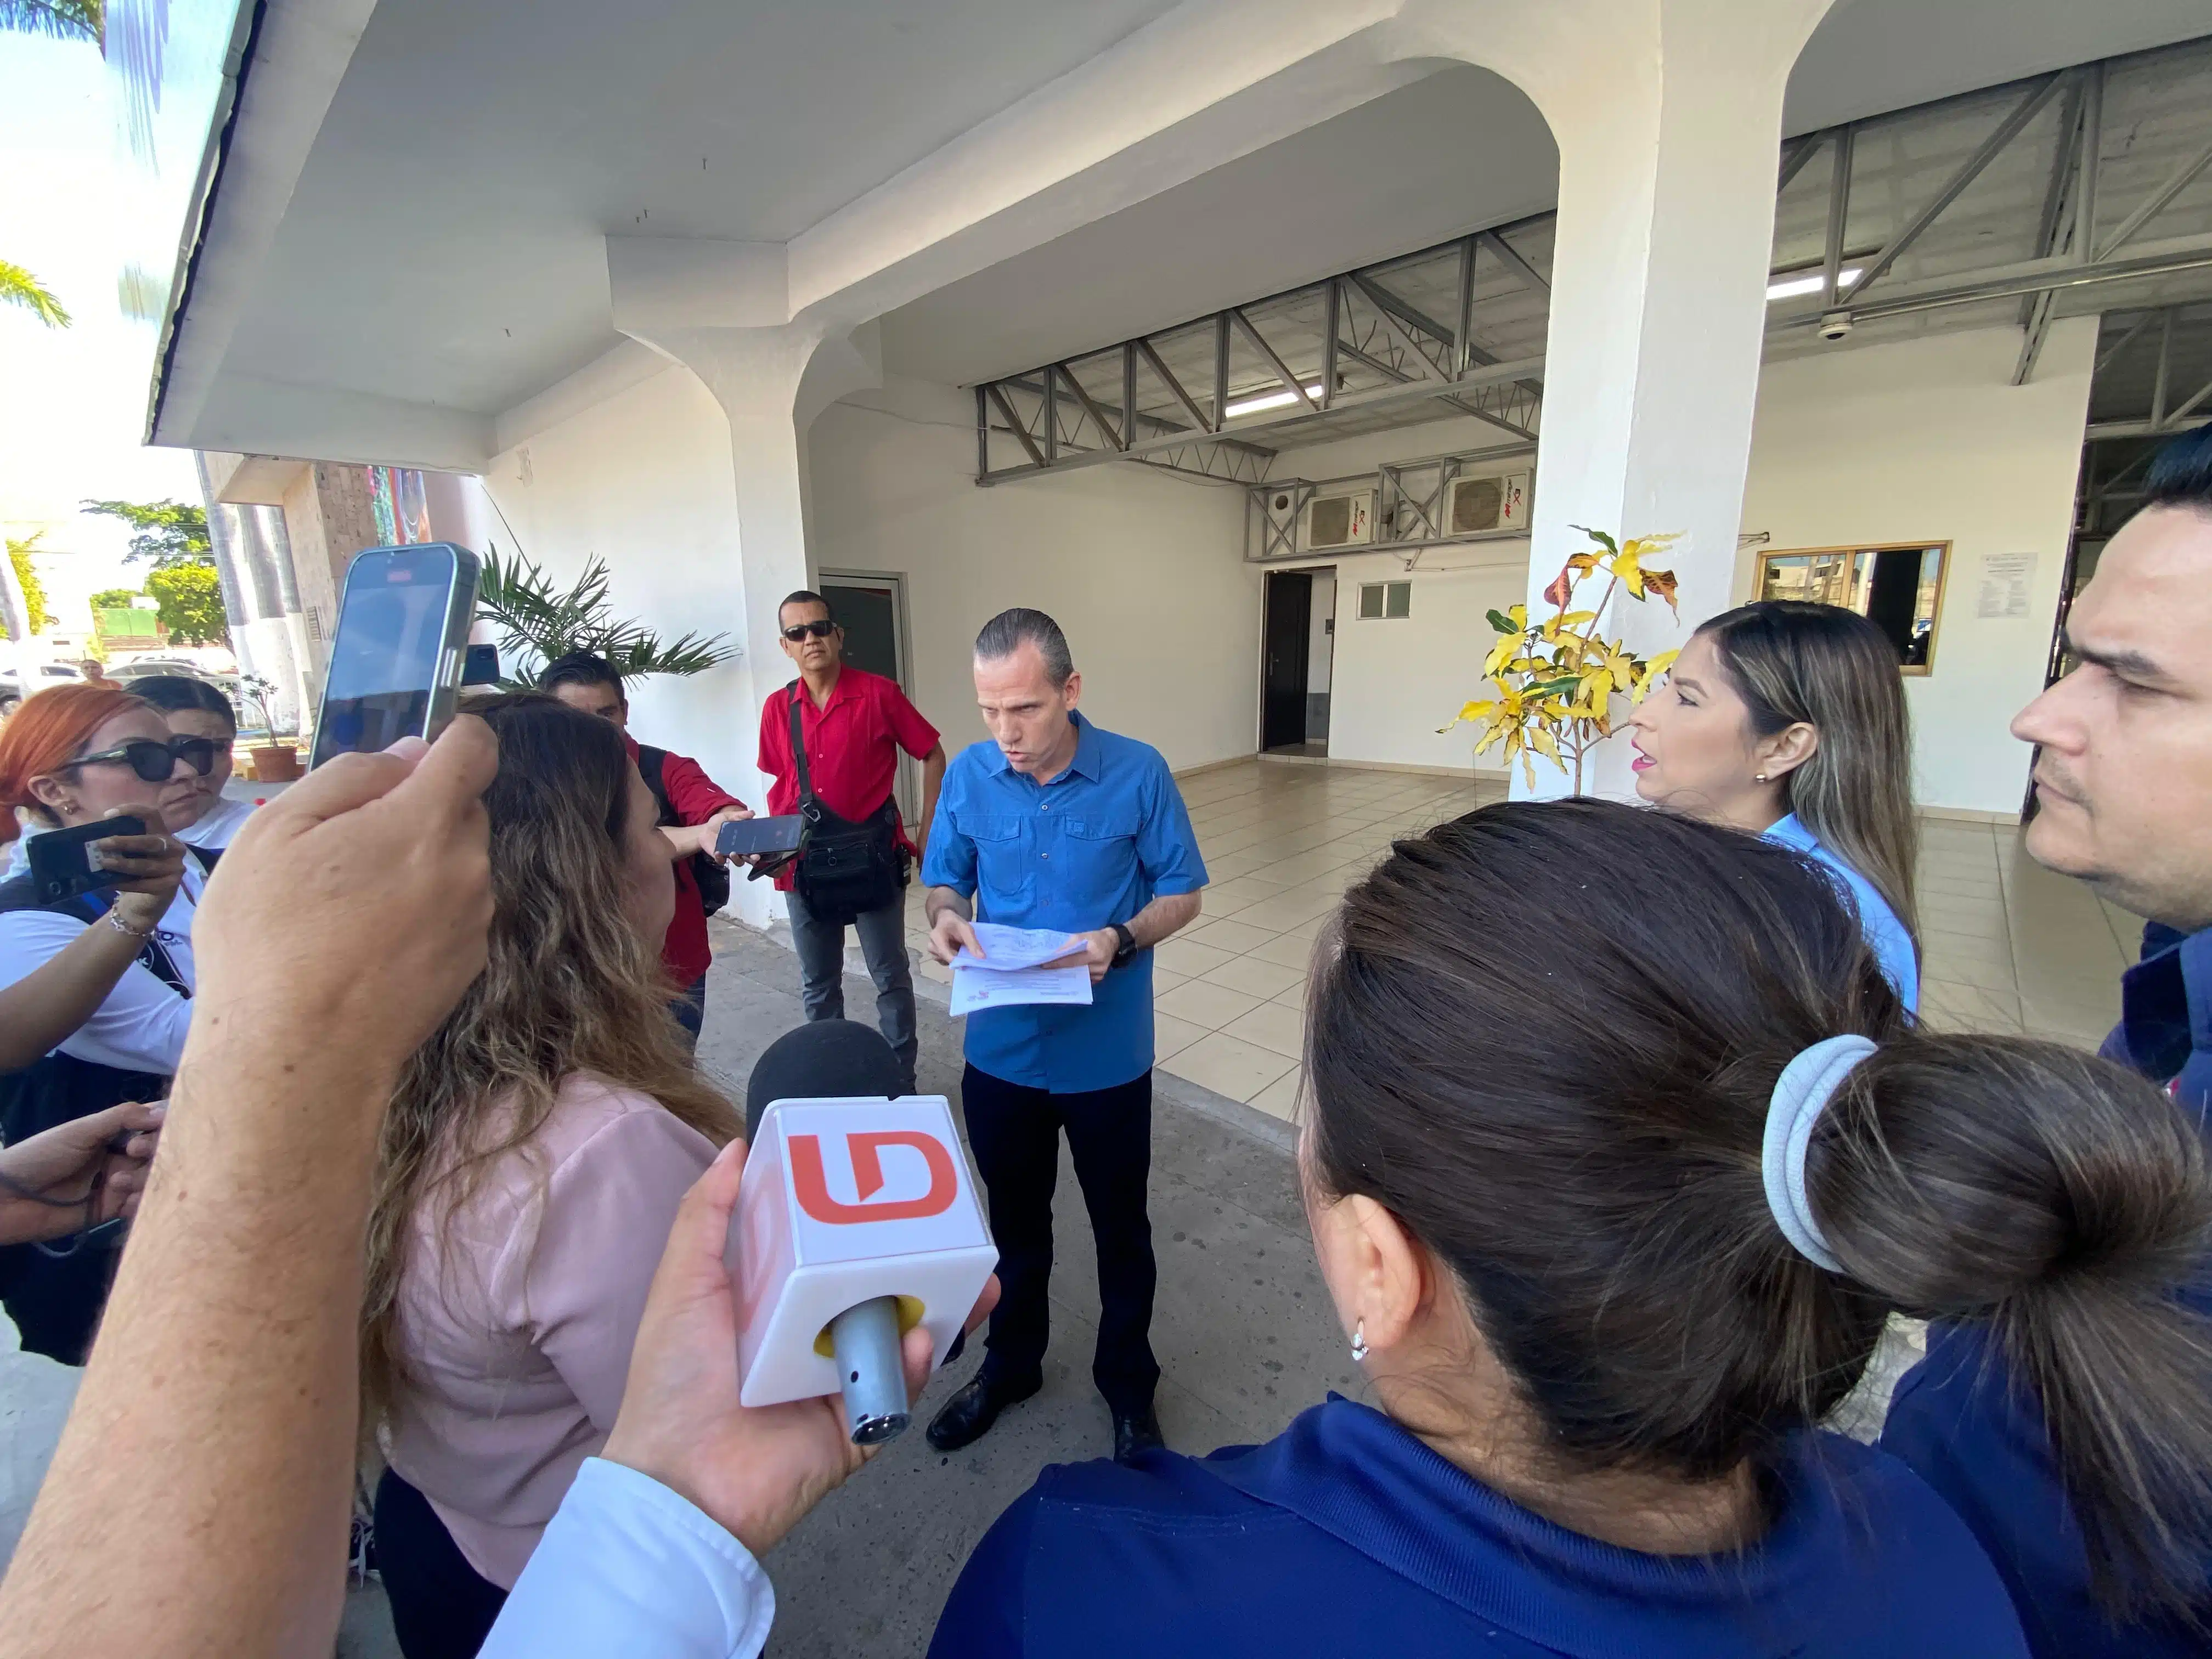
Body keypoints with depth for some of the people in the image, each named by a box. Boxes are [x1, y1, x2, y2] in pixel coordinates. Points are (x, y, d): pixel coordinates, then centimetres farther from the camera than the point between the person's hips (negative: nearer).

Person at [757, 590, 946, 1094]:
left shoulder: (879, 694, -8)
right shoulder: (777, 708, 4)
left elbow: (933, 756, -1)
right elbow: (779, 784, 15)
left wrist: (927, 834, -4)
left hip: (874, 857, -4)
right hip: (805, 865, 4)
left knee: (891, 977, 8)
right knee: (817, 985, 16)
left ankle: (901, 1081, 24)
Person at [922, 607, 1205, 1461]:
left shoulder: (1138, 773, -15)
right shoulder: (967, 775, -8)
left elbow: (1182, 893, -7)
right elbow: (945, 881, 4)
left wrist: (1122, 939, -26)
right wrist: (946, 918, -19)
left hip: (1108, 1055, -2)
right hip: (1001, 1049, 3)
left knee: (1121, 1229, 19)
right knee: (1015, 1222, 25)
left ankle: (1129, 1385, 47)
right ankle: (1010, 1365, 52)